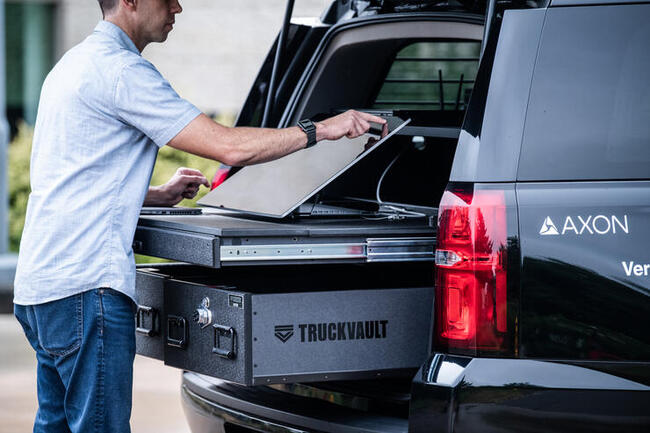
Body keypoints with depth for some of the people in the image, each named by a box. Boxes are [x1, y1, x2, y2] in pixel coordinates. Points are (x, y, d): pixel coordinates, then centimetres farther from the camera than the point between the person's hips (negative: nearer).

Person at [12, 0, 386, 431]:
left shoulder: (75, 63, 19)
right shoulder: (120, 69, -14)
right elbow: (229, 146, -18)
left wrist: (159, 195, 21)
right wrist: (321, 129, -9)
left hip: (39, 282, 10)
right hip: (84, 288, -10)